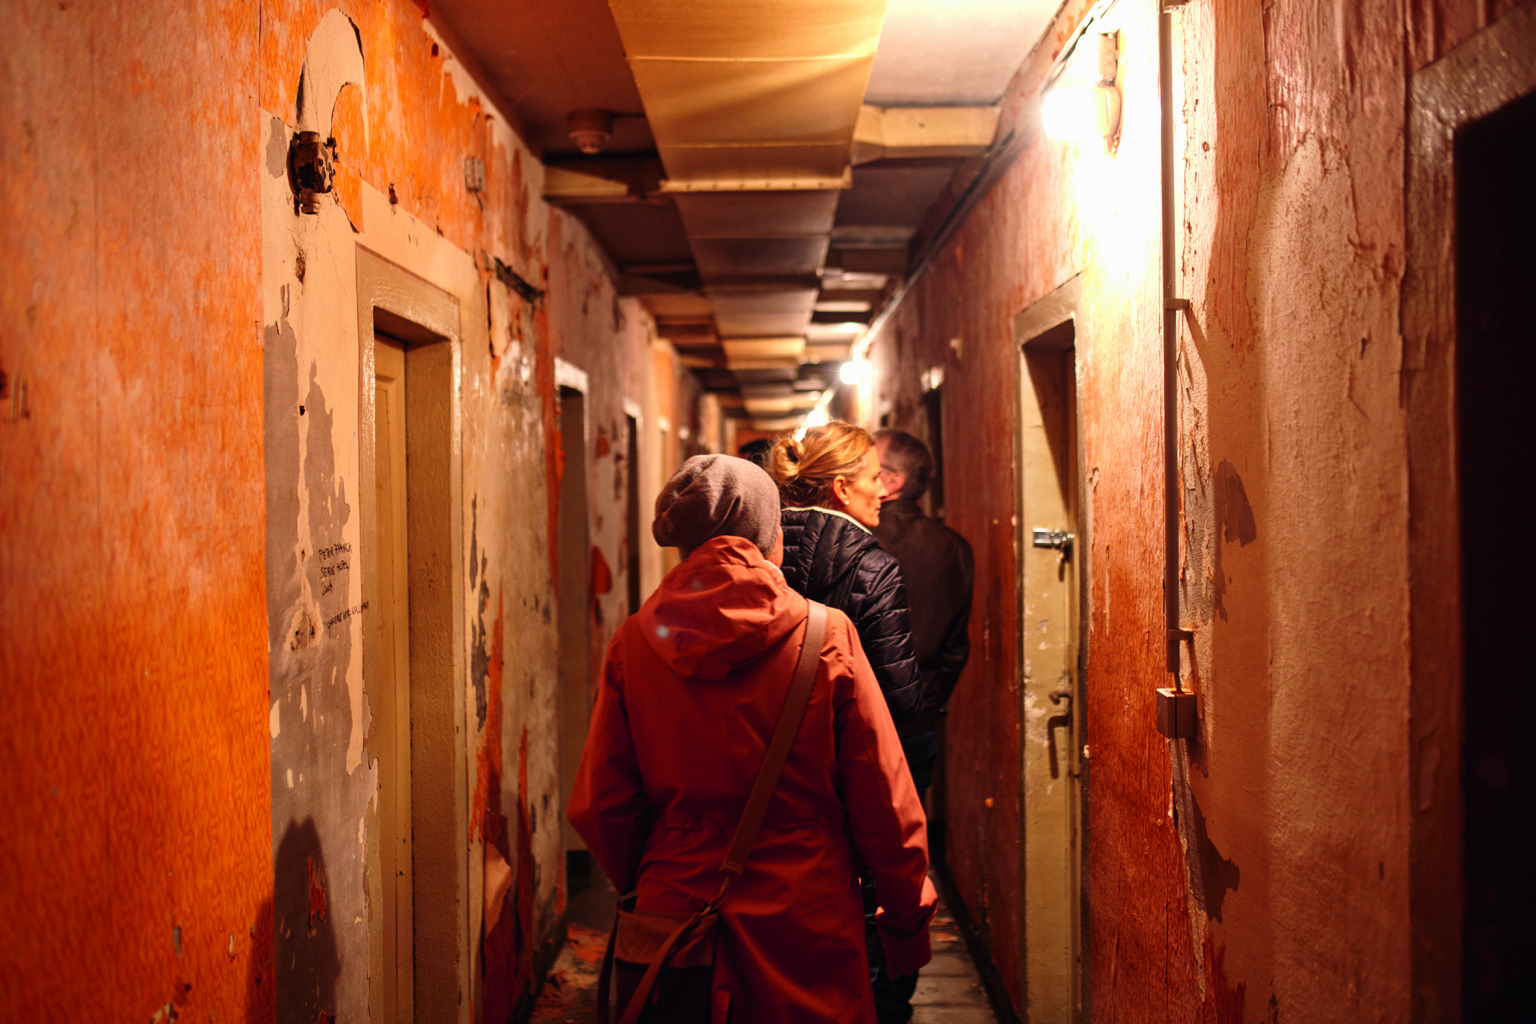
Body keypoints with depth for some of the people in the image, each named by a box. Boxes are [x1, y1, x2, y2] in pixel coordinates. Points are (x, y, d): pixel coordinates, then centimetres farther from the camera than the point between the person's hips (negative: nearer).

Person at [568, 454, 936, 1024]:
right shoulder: (828, 636, -9)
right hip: (805, 929, -2)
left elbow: (599, 808, 1)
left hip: (675, 911, 2)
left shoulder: (633, 643, -4)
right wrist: (909, 917, 7)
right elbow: (884, 803, -6)